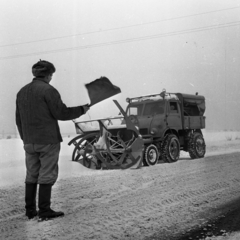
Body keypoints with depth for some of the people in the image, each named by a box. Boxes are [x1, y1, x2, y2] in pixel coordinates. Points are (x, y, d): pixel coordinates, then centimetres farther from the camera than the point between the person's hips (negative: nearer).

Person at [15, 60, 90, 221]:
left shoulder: (22, 92, 12)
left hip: (29, 142, 7)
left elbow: (19, 119, 16)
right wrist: (82, 110, 0)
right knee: (47, 176, -1)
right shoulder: (48, 90, -11)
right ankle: (44, 211, 2)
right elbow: (61, 113, -13)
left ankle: (30, 210, 16)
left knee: (31, 176, 12)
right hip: (48, 141, -7)